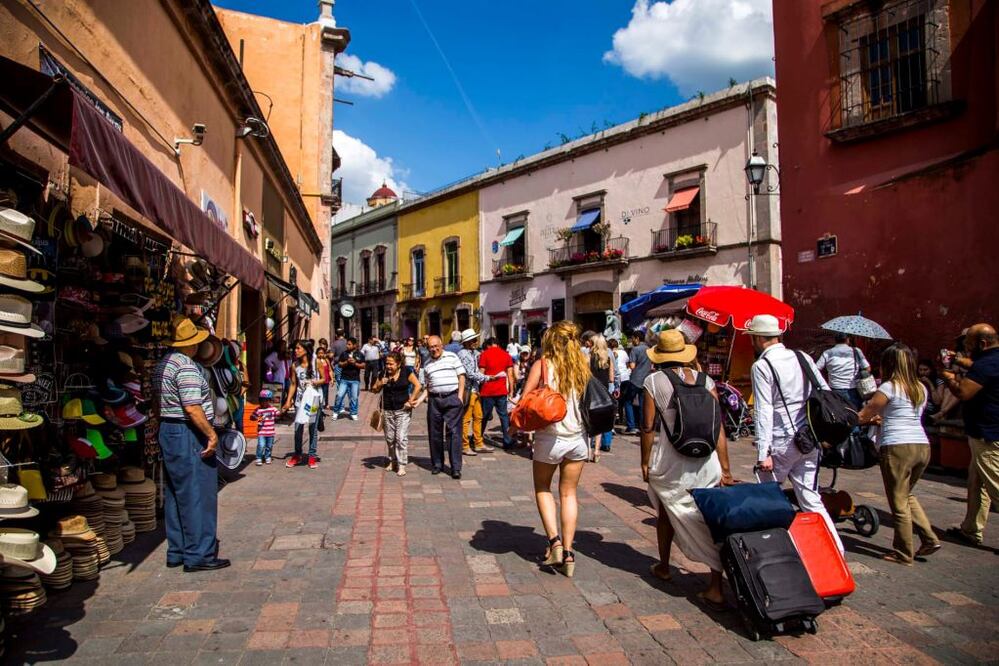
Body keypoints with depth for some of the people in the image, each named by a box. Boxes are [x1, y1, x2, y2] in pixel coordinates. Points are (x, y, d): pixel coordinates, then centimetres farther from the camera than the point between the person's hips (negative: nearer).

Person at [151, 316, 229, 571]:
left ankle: (177, 551, 25)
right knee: (198, 495, -3)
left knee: (175, 495, 16)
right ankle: (199, 555, 3)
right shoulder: (187, 367, -17)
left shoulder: (162, 365, 13)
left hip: (167, 432, 10)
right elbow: (193, 408, -23)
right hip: (188, 435, -10)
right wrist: (211, 434, -18)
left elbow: (156, 404, 18)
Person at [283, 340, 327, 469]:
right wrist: (288, 401, 4)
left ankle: (312, 456, 14)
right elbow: (293, 384, 7)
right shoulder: (295, 365, 3)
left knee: (313, 428, 5)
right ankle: (297, 455, 19)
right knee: (298, 428, 5)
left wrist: (316, 382, -20)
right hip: (300, 400, 2)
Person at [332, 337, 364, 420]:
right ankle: (336, 412, 13)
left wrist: (355, 363, -15)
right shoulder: (344, 353, 3)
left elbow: (363, 365, 0)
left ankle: (353, 413, 18)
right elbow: (339, 364, 2)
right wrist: (346, 362, -15)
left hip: (355, 380, 0)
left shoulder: (359, 354, 2)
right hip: (344, 379, 0)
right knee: (340, 395, -3)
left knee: (354, 397, 4)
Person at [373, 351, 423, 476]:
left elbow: (417, 385, -8)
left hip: (403, 410, -3)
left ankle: (402, 465, 0)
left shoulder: (406, 372, -7)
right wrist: (380, 384, -12)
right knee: (390, 438, 12)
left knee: (401, 438, -7)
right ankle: (392, 460, 31)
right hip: (387, 410, 3)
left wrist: (410, 401, -11)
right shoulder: (384, 374, 1)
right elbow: (375, 390, 9)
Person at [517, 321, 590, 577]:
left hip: (550, 438, -3)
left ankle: (554, 541, 6)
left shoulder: (543, 365, -10)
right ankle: (568, 553, 13)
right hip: (578, 438, 3)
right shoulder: (583, 367, 0)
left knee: (542, 489, 19)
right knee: (569, 493, 15)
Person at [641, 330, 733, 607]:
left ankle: (663, 567, 40)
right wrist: (725, 469, 6)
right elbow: (718, 427, 1)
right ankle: (716, 587, 8)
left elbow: (648, 426, -6)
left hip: (669, 462, -1)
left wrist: (645, 462, 6)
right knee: (711, 519, 8)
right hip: (706, 460, 1)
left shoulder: (654, 381, -4)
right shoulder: (704, 380, 3)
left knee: (666, 512, 22)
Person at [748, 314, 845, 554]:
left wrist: (763, 453, -15)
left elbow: (764, 412, -15)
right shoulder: (804, 358, 9)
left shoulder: (761, 365, -10)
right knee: (811, 500, 13)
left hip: (782, 443, -6)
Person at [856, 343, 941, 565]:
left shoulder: (889, 387, -6)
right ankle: (929, 539, 21)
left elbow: (862, 417, -4)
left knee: (899, 503, 4)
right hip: (923, 446, 7)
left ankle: (904, 554, 12)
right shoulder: (921, 389, 13)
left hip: (897, 447, -7)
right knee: (907, 495, 26)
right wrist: (882, 418, 35)